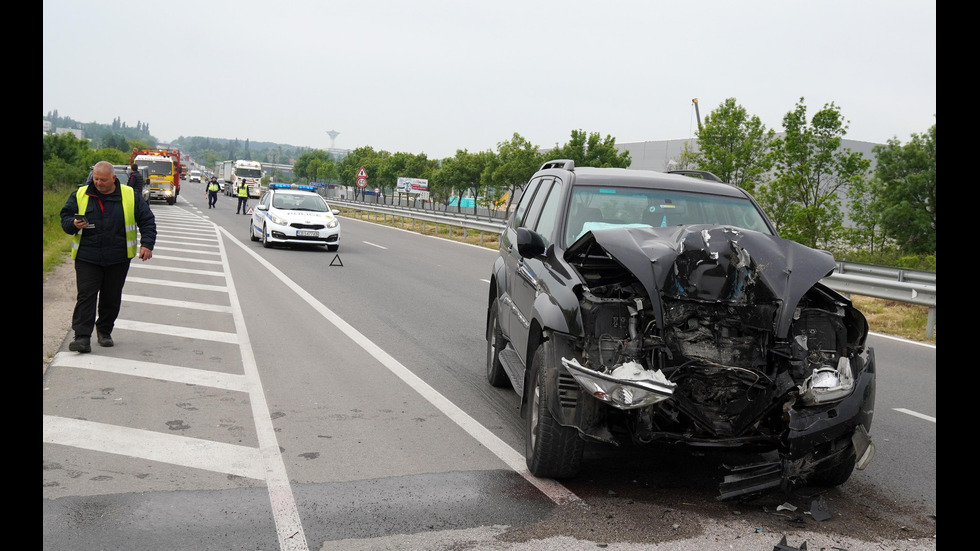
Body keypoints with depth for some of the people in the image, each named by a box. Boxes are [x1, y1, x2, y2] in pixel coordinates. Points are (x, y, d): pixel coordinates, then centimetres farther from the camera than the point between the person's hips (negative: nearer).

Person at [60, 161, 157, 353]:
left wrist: (146, 244, -8)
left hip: (118, 259, 1)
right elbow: (65, 217, 9)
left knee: (112, 298, 8)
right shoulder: (80, 195, 4)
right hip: (87, 258, 0)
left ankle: (104, 331, 25)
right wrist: (74, 224, -15)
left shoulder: (130, 196, 2)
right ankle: (82, 337, -10)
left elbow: (147, 221, 5)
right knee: (85, 296, -8)